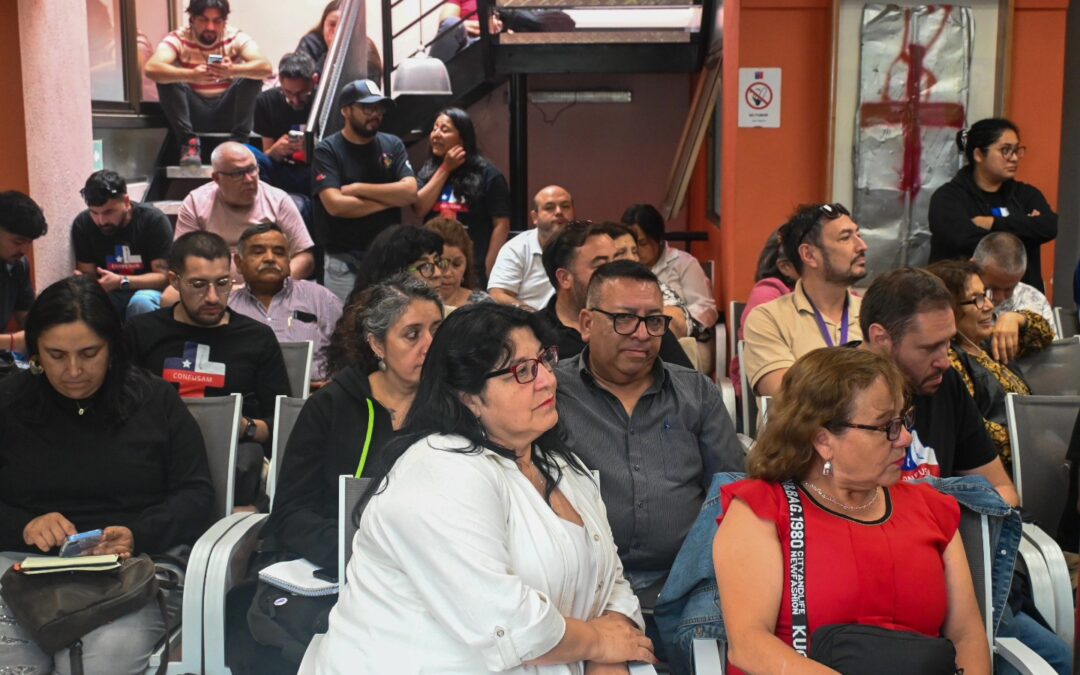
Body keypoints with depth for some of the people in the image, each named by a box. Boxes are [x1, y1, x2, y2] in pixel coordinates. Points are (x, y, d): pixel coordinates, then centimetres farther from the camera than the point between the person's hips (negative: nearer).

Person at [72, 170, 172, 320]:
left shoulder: (154, 220, -15)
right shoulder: (82, 224, -6)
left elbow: (164, 276, -16)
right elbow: (88, 274, -2)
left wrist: (121, 282, -31)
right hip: (108, 295, 2)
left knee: (142, 302, -36)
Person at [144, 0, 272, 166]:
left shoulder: (235, 38, -9)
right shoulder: (179, 38, -11)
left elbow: (266, 67, -27)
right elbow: (150, 68, -29)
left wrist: (233, 70, -47)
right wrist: (190, 75, -47)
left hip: (227, 111, 0)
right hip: (193, 112, 0)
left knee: (252, 75, -22)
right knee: (166, 77, -24)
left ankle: (238, 142, -22)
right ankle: (189, 141, -23)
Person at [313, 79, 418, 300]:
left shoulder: (392, 145, 6)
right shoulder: (327, 150, -5)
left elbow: (410, 192, -7)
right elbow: (335, 205, -18)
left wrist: (358, 189, -12)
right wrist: (390, 199, -8)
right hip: (343, 260, -3)